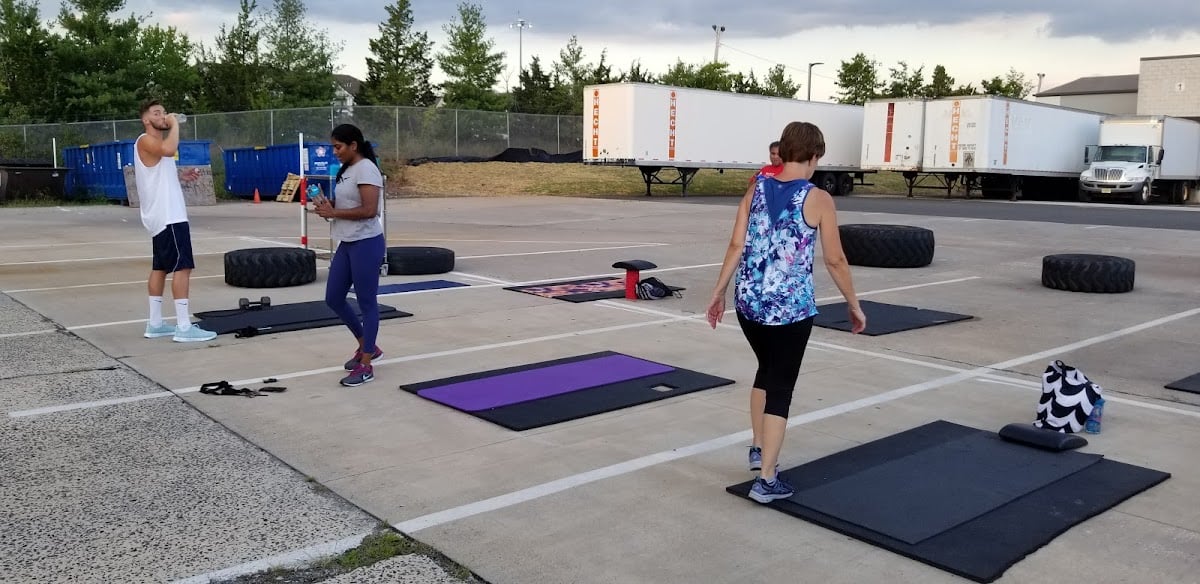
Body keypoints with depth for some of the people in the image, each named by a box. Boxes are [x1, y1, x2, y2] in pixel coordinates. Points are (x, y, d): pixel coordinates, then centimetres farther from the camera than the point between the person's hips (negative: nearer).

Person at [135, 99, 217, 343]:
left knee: (160, 267, 11)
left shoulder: (157, 144, 21)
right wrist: (175, 125, -18)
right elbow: (170, 150, -32)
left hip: (163, 216, 11)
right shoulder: (145, 140, -10)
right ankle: (184, 327, -13)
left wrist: (182, 176, 15)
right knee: (182, 267, -12)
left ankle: (155, 324, 15)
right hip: (168, 217, -11)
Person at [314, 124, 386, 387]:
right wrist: (328, 206, 3)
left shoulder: (366, 169, -14)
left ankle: (365, 366, 6)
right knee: (333, 298, 12)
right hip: (347, 244, 10)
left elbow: (369, 210, -23)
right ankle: (367, 347, 29)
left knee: (367, 302, -2)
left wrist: (334, 213, -16)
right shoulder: (347, 170, 14)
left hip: (366, 244, -10)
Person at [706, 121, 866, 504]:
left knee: (766, 371, 26)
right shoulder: (818, 199, -8)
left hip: (749, 302, 5)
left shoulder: (756, 189, 3)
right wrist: (854, 305, 8)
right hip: (791, 308, -5)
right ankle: (766, 479, 7)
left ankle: (758, 449, 37)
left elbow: (737, 246, 2)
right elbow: (834, 260, -4)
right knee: (781, 388, 4)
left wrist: (718, 292, 10)